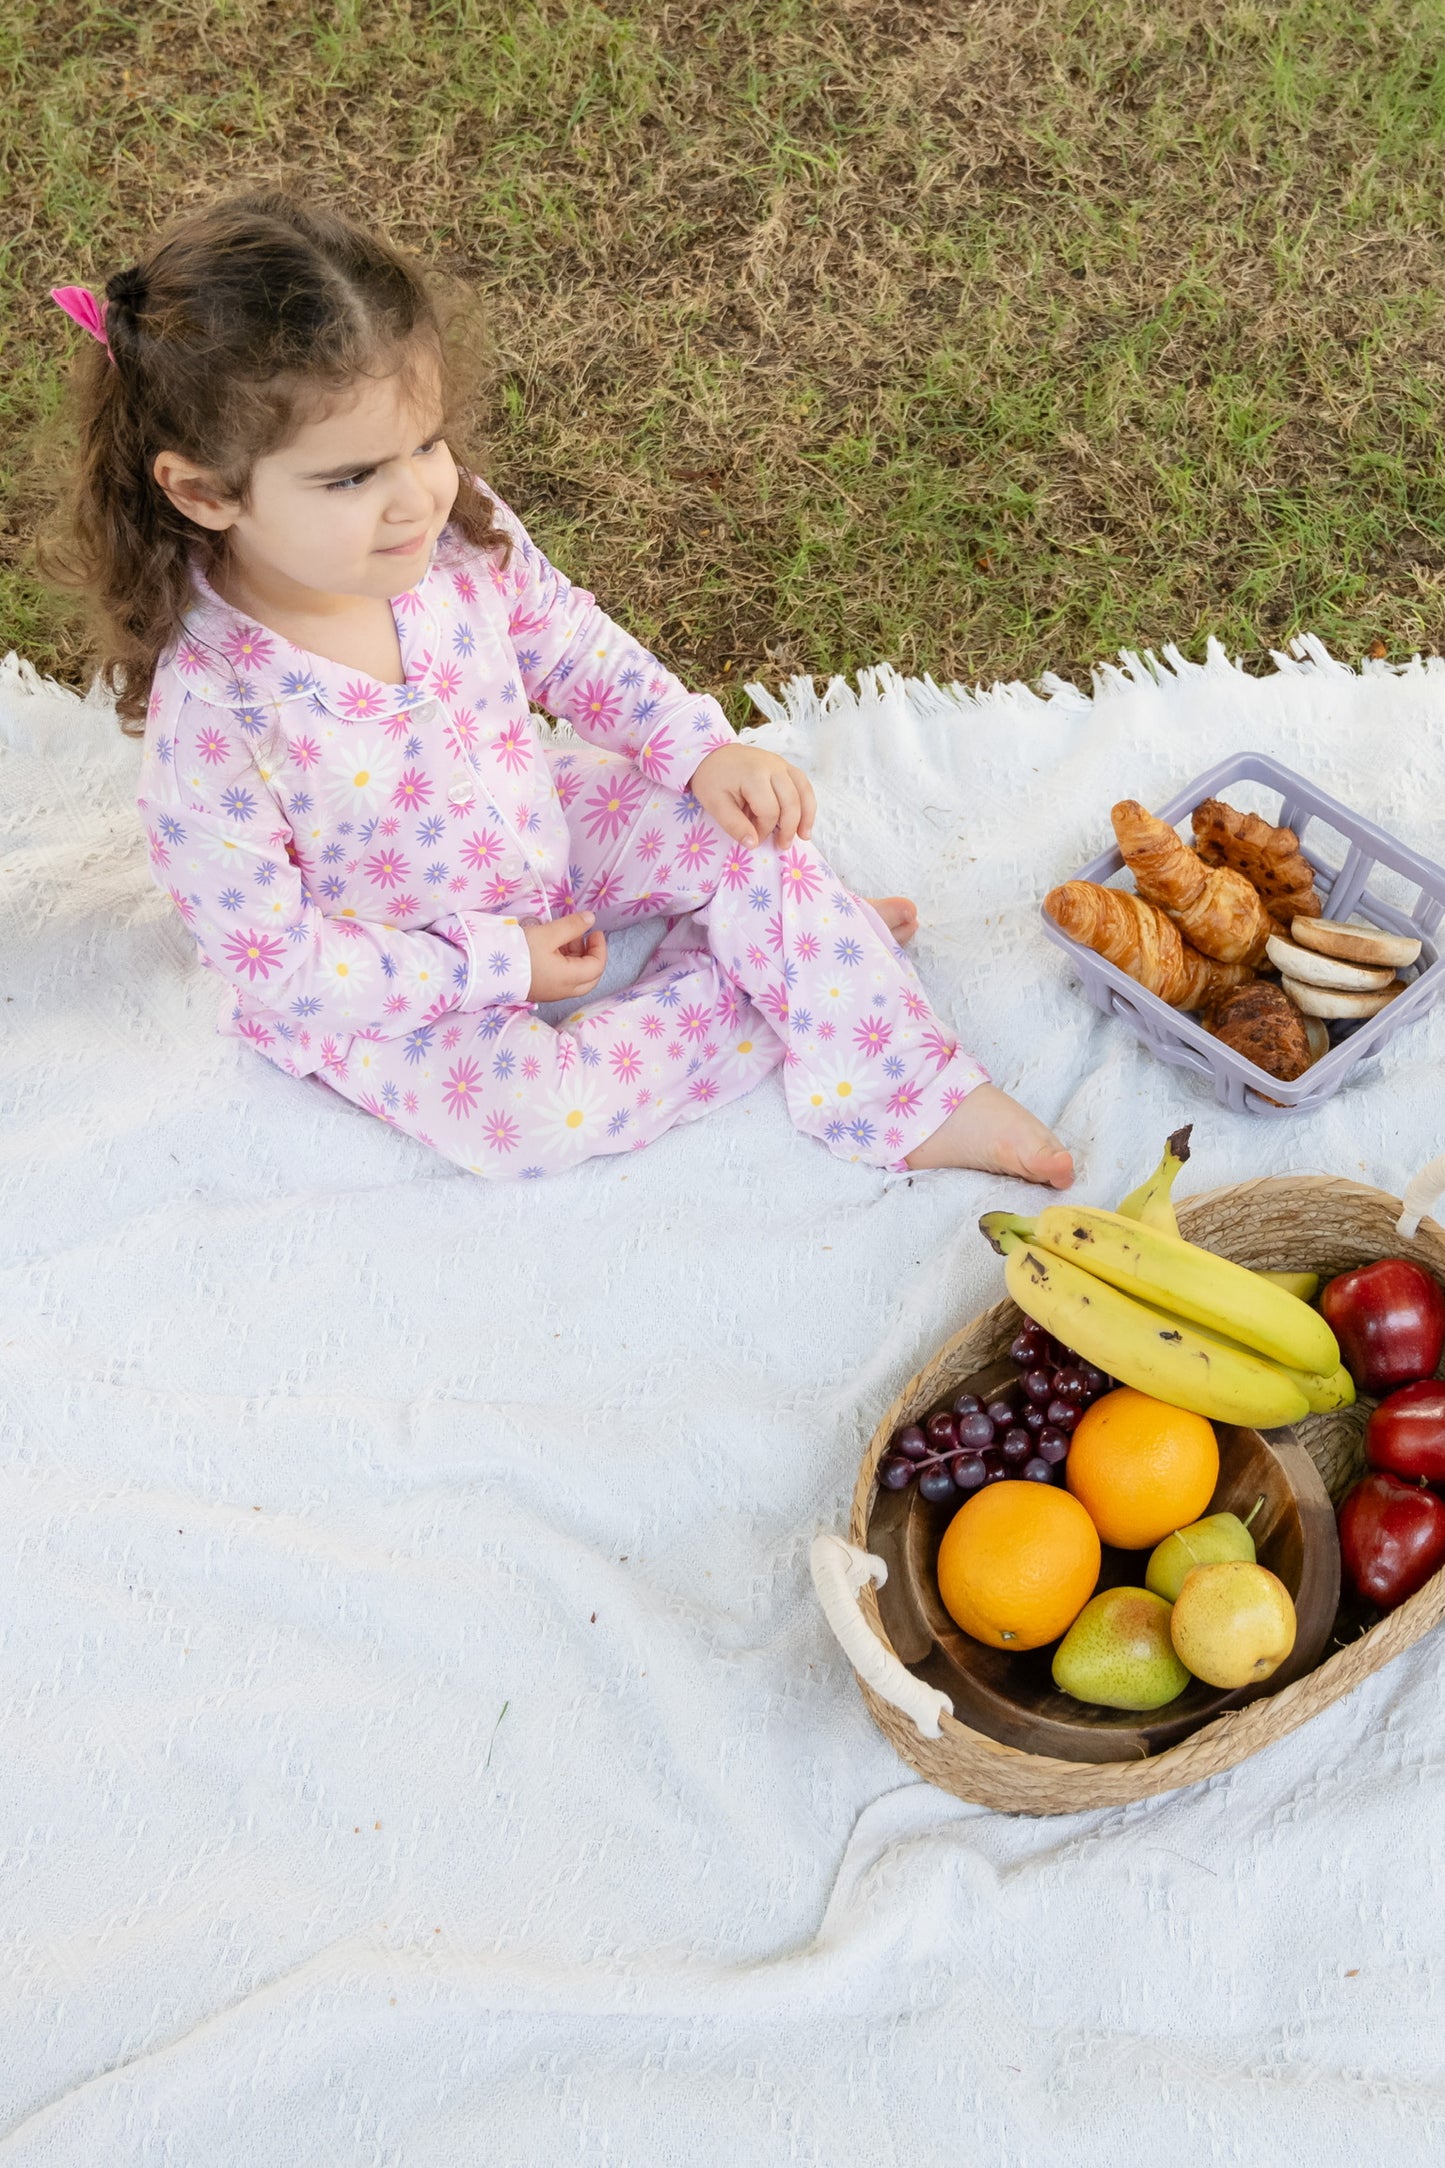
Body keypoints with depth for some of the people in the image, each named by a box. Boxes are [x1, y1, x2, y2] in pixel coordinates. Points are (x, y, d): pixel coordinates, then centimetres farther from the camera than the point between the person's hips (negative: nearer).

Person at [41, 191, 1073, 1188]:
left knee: (745, 835, -9)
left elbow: (567, 638, 3)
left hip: (537, 829, 5)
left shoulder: (457, 531, -19)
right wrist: (499, 967, -22)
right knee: (532, 1115, -24)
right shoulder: (210, 712, -35)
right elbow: (274, 957, -25)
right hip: (375, 978, -4)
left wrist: (705, 748, -8)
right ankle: (794, 959, -4)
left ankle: (919, 1099, 2)